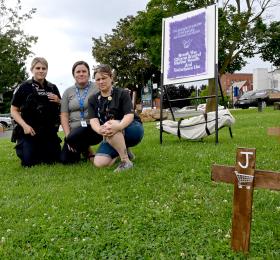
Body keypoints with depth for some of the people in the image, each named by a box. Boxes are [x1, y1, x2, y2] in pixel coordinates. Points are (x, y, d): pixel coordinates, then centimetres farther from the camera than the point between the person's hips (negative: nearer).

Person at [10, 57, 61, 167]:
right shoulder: (23, 87, -5)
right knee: (29, 162, -8)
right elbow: (14, 110, -2)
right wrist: (24, 125, -17)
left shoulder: (53, 88, 7)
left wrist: (58, 101, -5)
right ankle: (20, 147, 24)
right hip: (29, 131, -4)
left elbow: (61, 108, 18)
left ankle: (39, 150, 33)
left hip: (49, 131, 4)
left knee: (54, 159, 3)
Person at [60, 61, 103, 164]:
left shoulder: (97, 89, 1)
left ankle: (87, 152, -1)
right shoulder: (68, 92, 11)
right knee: (65, 159, -9)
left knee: (74, 137, -32)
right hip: (74, 131, 4)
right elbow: (64, 116, 6)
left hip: (93, 129, -4)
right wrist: (68, 135, -7)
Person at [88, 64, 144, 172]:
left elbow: (130, 115, -20)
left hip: (133, 130, -5)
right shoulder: (93, 100, 3)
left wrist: (118, 126, -44)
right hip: (113, 137, 5)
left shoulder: (122, 93, -8)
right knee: (99, 163, -17)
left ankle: (126, 161, -26)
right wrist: (99, 130, -38)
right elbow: (93, 120, -12)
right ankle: (123, 151, 12)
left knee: (110, 126, -36)